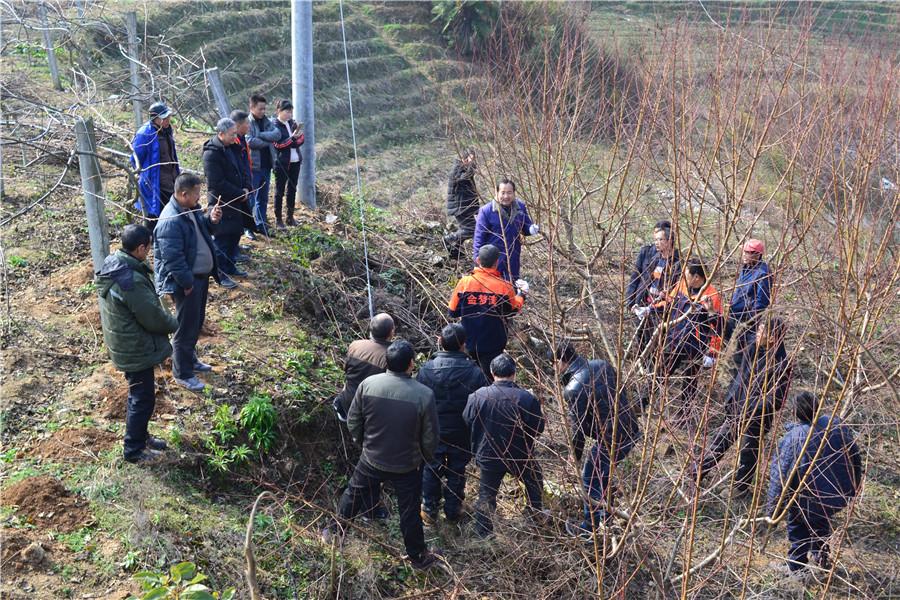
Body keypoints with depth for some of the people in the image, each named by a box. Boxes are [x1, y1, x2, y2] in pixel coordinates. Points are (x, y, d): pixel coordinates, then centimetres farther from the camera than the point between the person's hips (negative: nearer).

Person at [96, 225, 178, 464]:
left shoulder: (112, 264, -1)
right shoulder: (131, 281, -32)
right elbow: (154, 318, -24)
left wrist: (166, 320, 7)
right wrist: (174, 323, -4)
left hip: (123, 343, 9)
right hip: (136, 349, -9)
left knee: (139, 394, 24)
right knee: (143, 399, 7)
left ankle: (140, 436, 41)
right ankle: (134, 450, 21)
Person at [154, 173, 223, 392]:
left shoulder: (191, 210, 2)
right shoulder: (171, 221, -28)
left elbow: (199, 231, 20)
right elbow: (173, 259, -27)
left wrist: (211, 220, -1)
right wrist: (188, 283, -20)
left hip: (201, 275, 9)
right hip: (187, 282, -9)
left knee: (196, 322, 23)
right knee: (186, 328, 4)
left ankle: (190, 359, 42)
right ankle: (182, 374, 18)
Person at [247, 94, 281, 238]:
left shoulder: (267, 122, 10)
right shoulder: (248, 123, -9)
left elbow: (277, 134, -6)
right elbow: (250, 141, -23)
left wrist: (260, 135, -17)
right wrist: (268, 140, -11)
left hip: (266, 165, 7)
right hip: (253, 166, -7)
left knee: (263, 198, 14)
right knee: (251, 198, -1)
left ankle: (261, 224, 24)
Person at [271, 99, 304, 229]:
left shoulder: (292, 123, 8)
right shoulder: (274, 125, -9)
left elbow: (300, 141, 7)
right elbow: (277, 144, -15)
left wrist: (298, 134, -15)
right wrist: (293, 138, -22)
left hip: (295, 161, 6)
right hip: (282, 163, -6)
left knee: (292, 189, 11)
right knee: (280, 191, 1)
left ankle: (290, 217, 21)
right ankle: (278, 219, 7)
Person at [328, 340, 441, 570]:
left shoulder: (368, 384, -18)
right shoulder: (424, 395, -25)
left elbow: (353, 422, -5)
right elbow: (430, 437, -14)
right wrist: (427, 457, 7)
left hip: (371, 459, 2)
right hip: (407, 465, -2)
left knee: (353, 495, 26)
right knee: (409, 512, 16)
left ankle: (334, 530, 46)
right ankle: (418, 556, 34)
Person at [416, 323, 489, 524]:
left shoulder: (427, 370, -17)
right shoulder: (474, 372, -18)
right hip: (462, 433, 0)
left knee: (431, 470, 17)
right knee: (457, 470, 17)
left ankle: (429, 511, 28)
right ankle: (453, 511, 31)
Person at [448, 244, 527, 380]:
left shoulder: (464, 282, -10)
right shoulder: (504, 286, -13)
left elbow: (453, 312, -1)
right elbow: (514, 310, 4)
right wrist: (521, 295, 22)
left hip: (469, 344, 2)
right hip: (493, 345, -2)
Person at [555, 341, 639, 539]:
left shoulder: (572, 390, -22)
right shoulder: (602, 365, 0)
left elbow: (578, 426, -14)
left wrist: (576, 454, 3)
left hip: (611, 440, -8)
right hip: (631, 429, 8)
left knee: (590, 480, 13)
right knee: (601, 472, 28)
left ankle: (589, 527, 29)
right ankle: (605, 514, 45)